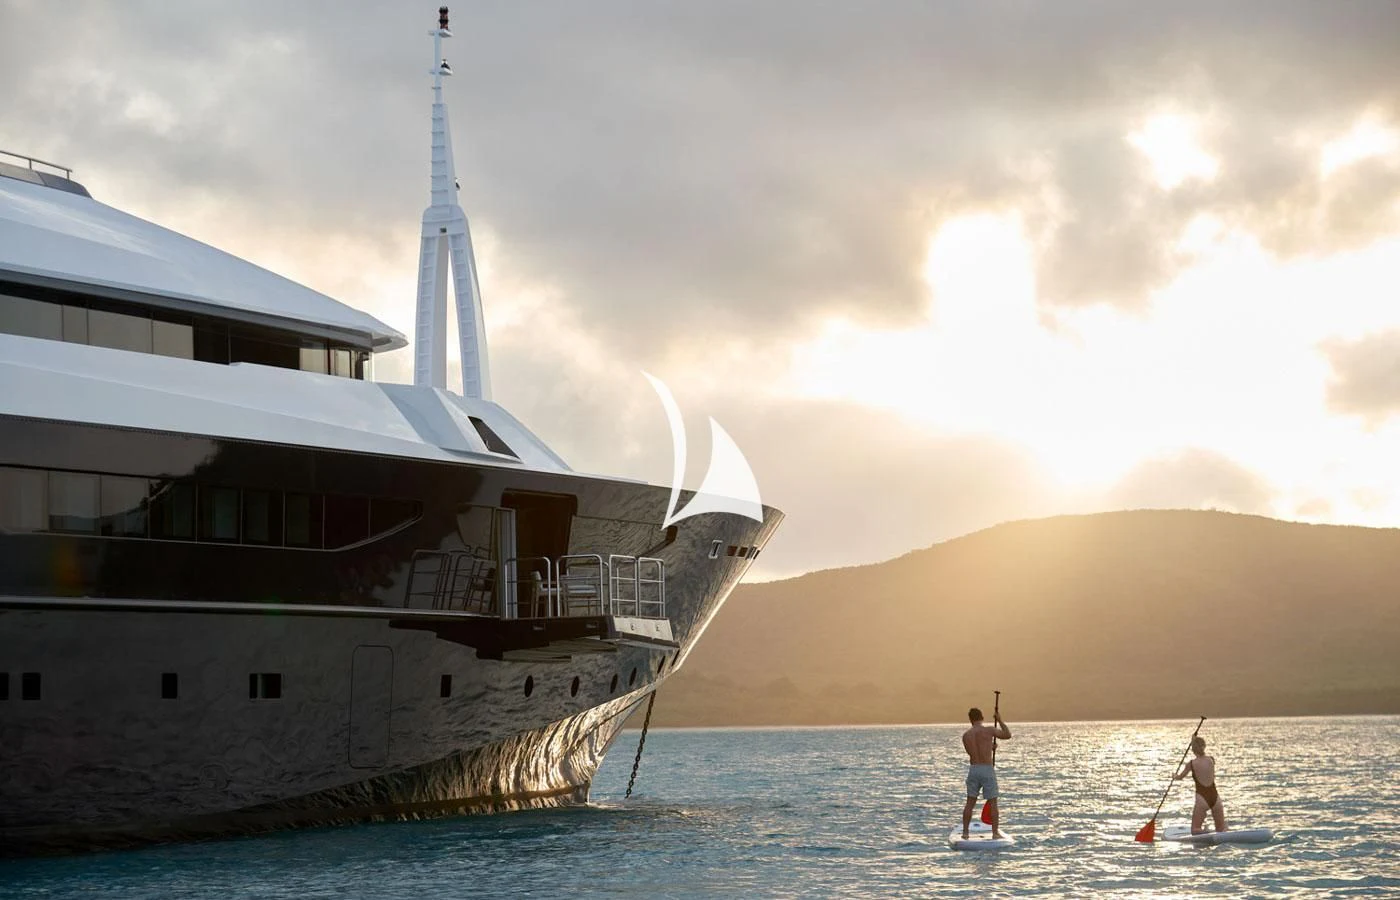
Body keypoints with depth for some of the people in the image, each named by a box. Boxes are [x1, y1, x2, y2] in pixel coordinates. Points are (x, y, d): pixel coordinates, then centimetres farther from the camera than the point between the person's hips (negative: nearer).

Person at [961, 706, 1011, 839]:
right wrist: (999, 720, 18)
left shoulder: (966, 735, 4)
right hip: (988, 770, -3)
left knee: (970, 803, 9)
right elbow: (1008, 735, 7)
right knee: (993, 803, 5)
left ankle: (965, 832, 9)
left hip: (973, 770, 3)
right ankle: (995, 832, 4)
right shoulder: (989, 730, -8)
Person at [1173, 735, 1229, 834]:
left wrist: (1174, 776, 39)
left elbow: (1180, 777, 14)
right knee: (1222, 831, 14)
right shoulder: (1212, 760, 2)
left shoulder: (1191, 764, -4)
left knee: (1195, 830, 7)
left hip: (1202, 798, -3)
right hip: (1215, 797, 3)